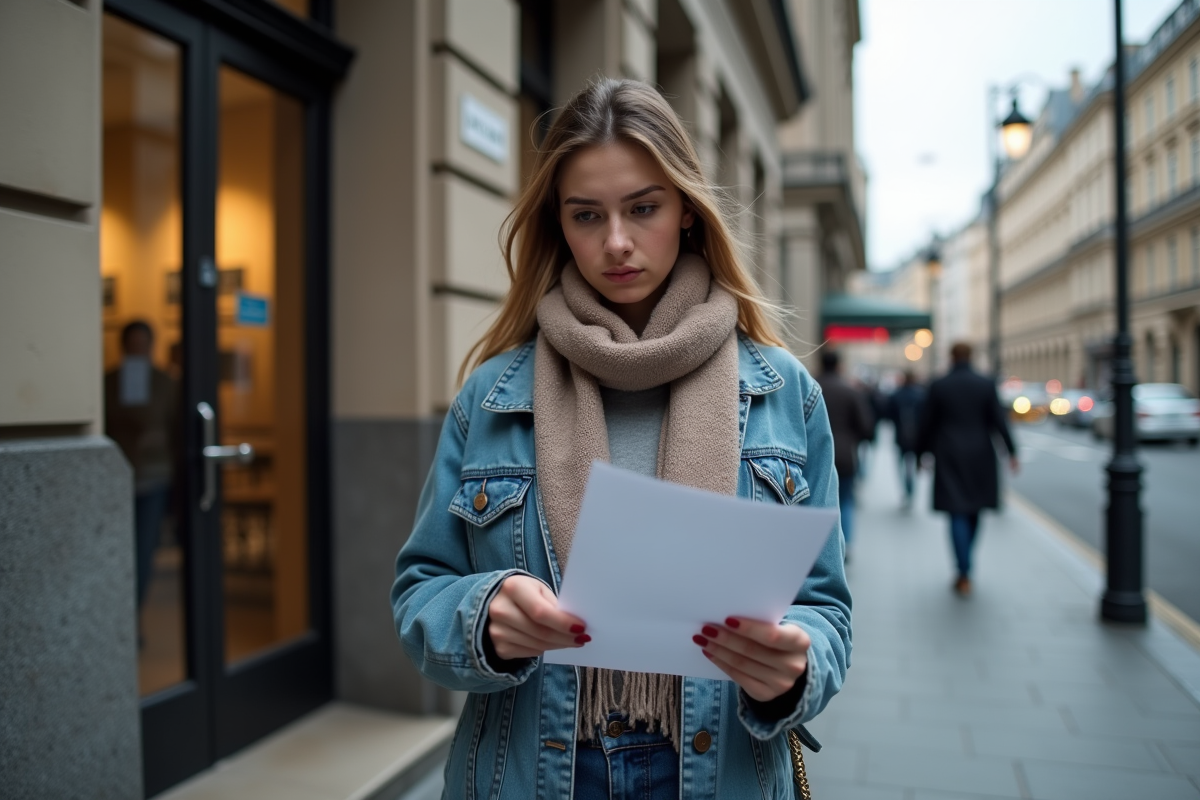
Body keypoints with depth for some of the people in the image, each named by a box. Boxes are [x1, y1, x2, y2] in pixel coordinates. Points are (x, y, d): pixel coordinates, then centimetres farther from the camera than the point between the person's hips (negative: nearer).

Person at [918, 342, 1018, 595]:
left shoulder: (938, 386, -4)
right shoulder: (986, 384, -1)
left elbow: (927, 423, -1)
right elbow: (999, 421, -5)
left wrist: (923, 453, 10)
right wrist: (1011, 452, 0)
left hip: (949, 458, -2)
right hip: (980, 457, 2)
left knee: (957, 514, -1)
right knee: (974, 512, 17)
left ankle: (964, 575, -6)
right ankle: (964, 564, 28)